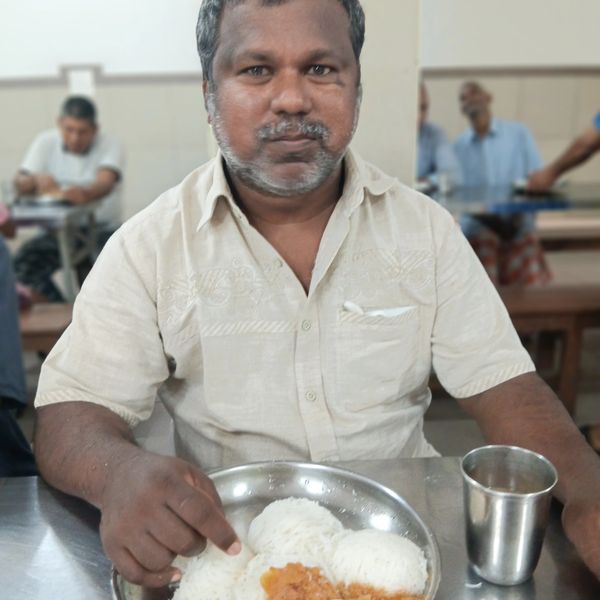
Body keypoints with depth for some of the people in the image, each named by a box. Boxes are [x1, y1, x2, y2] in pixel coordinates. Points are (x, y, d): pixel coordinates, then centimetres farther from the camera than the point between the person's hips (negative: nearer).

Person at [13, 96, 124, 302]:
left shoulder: (110, 146, -7)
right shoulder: (46, 142, 1)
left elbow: (106, 183, -27)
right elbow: (19, 184, -7)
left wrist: (85, 194, -51)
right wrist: (35, 181, -33)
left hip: (101, 229, -2)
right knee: (23, 262, -24)